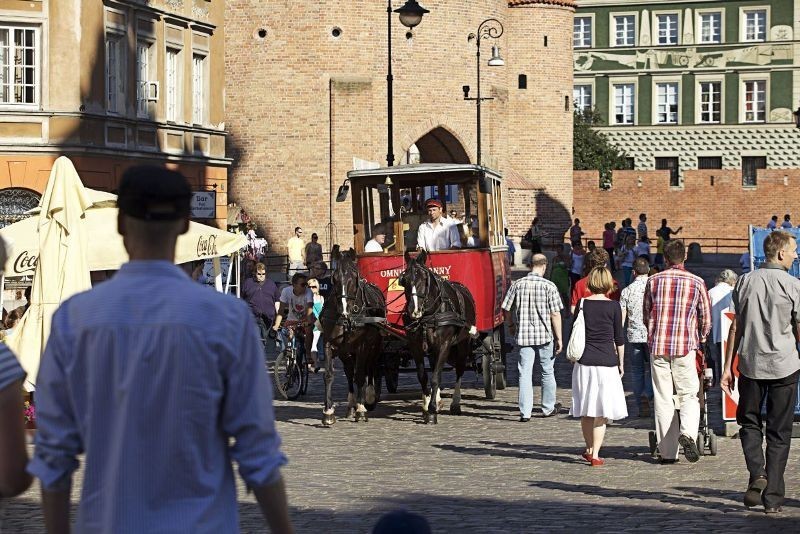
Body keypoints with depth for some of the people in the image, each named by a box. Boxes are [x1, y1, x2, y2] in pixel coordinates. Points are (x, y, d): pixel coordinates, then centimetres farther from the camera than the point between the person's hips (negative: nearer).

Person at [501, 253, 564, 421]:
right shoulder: (549, 286, -9)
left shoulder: (517, 285, -1)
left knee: (525, 373, 4)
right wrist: (559, 338, -4)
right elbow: (555, 314, -10)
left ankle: (525, 412, 0)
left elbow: (506, 309, 3)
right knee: (547, 371, 15)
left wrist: (511, 326, 21)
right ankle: (548, 407, 27)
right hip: (545, 335, -2)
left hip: (523, 335, 2)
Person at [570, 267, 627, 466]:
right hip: (607, 362, -2)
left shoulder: (582, 304, 1)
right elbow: (619, 338, 0)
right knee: (602, 412, 3)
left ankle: (589, 449, 26)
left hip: (585, 362, 2)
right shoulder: (613, 306, -4)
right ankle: (595, 455, -1)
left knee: (586, 411, 15)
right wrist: (621, 363, 11)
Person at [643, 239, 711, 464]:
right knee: (689, 395, 7)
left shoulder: (653, 281, 5)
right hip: (685, 346, -1)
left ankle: (667, 452, 6)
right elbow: (706, 319, 7)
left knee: (663, 399, 5)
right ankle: (687, 433, -20)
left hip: (658, 346, 1)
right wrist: (700, 340, 25)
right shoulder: (697, 282, 1)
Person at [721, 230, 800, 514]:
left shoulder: (745, 282, 3)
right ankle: (773, 497, 6)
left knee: (749, 422, 17)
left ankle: (757, 473, -6)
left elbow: (736, 327, 5)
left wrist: (728, 367, 9)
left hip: (750, 364, 2)